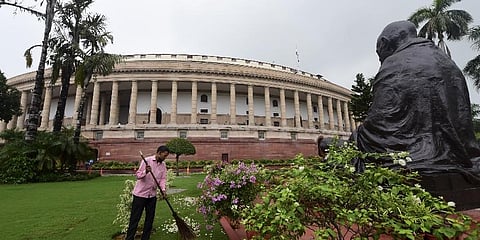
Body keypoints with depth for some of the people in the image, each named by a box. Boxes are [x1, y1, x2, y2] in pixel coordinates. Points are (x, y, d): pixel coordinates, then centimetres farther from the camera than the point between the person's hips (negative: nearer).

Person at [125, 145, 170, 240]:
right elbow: (138, 175, -14)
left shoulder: (163, 165, 3)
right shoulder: (147, 160, -13)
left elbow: (163, 179, 0)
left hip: (152, 195, 6)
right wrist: (146, 171, -34)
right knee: (135, 218, 3)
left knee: (150, 218, 11)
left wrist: (163, 190, -16)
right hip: (140, 194, -5)